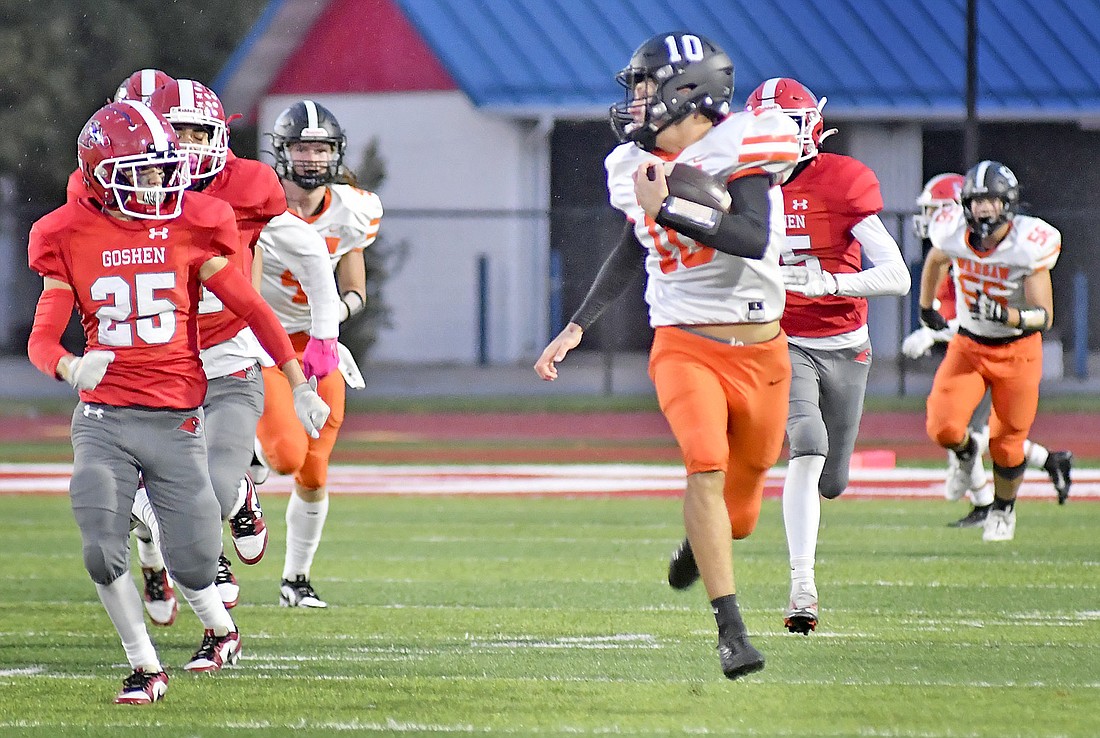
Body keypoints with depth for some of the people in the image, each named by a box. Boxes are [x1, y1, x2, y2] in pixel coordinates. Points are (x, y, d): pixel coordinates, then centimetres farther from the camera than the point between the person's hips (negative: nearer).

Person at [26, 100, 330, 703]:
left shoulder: (190, 227, -1)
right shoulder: (73, 237, -1)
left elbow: (250, 310, 5)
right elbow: (41, 339, -2)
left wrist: (300, 386, 6)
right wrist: (71, 368, -25)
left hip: (175, 420, 0)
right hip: (103, 420, 0)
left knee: (191, 559, -1)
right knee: (104, 553, -12)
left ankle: (219, 629, 33)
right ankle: (145, 668, 9)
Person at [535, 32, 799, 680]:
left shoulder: (740, 148, -11)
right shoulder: (639, 166, 5)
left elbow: (754, 239, -26)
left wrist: (668, 210, -28)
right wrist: (578, 326, 16)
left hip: (760, 352, -1)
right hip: (684, 349, 1)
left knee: (740, 513, 11)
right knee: (707, 466, -26)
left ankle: (699, 543, 49)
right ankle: (732, 631, -25)